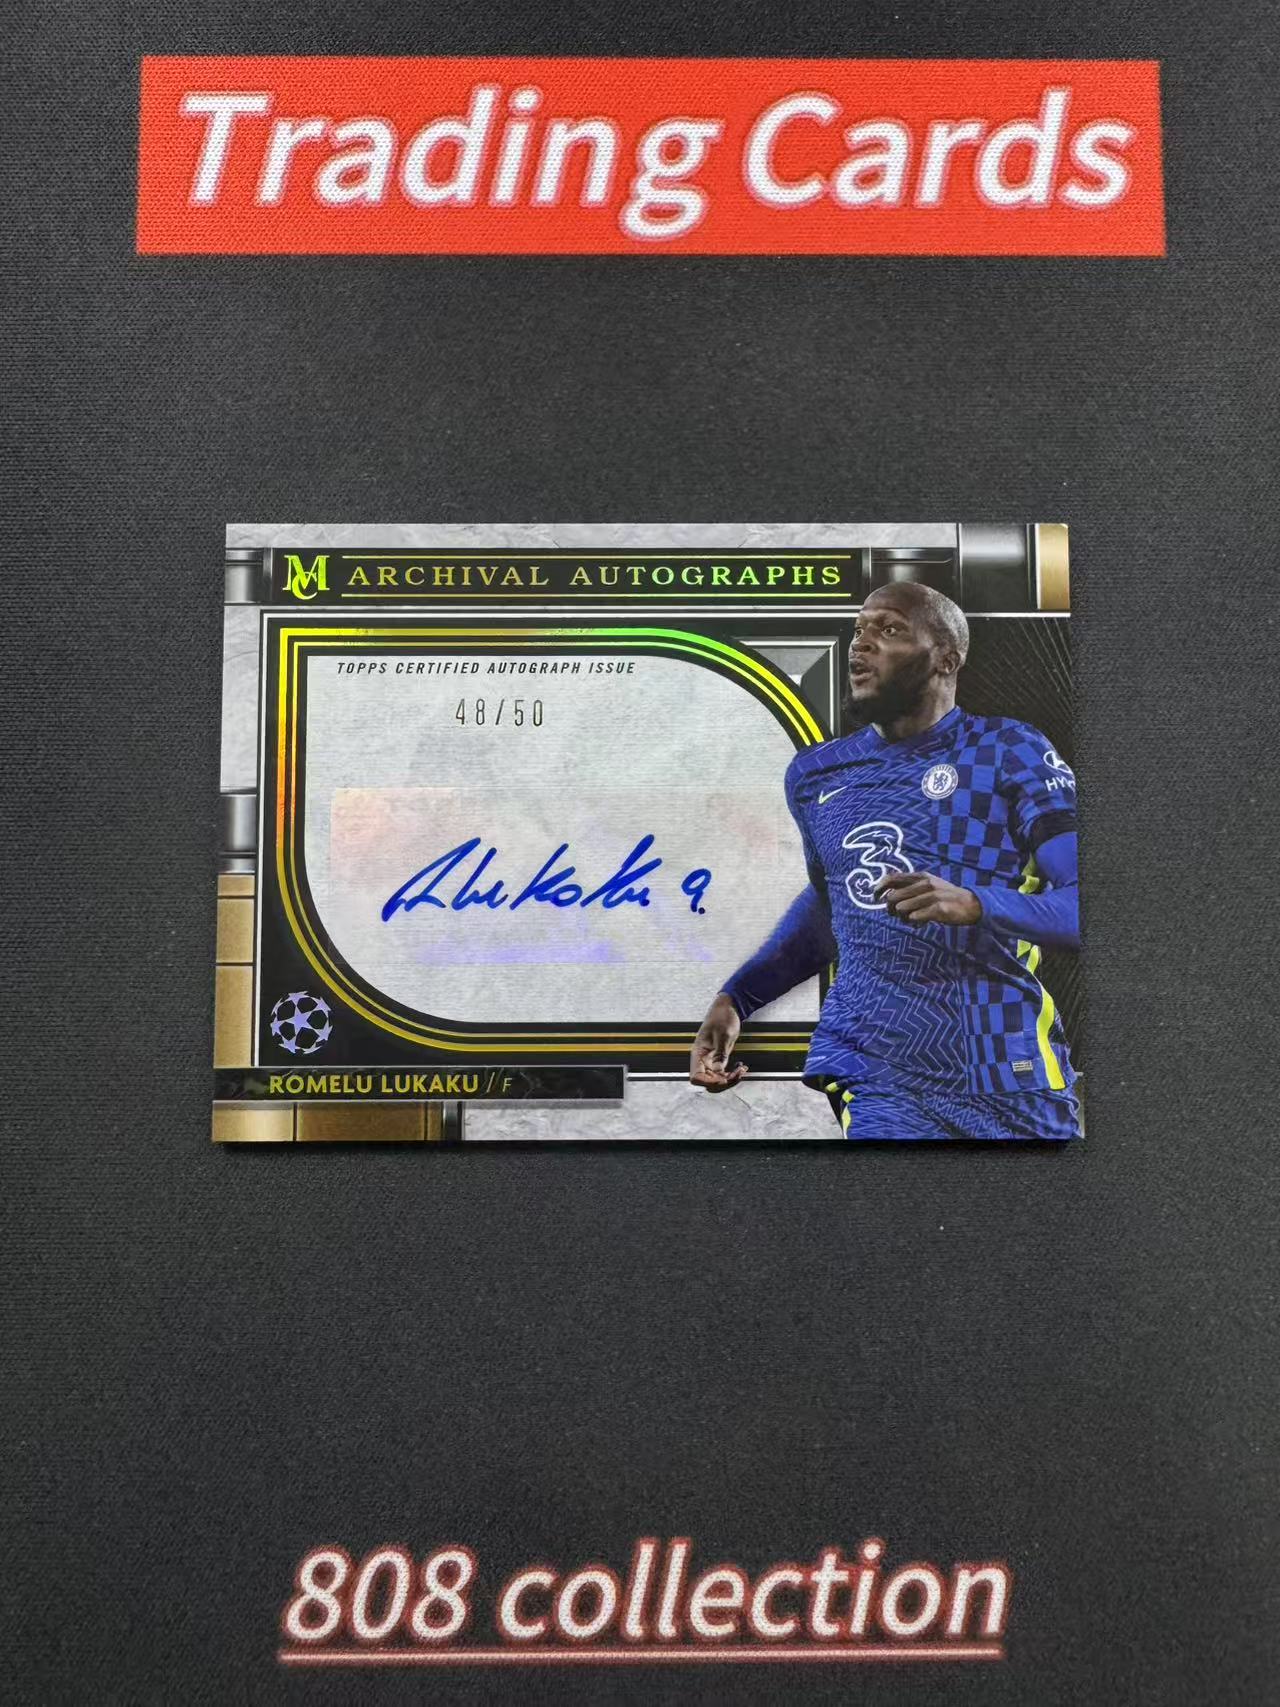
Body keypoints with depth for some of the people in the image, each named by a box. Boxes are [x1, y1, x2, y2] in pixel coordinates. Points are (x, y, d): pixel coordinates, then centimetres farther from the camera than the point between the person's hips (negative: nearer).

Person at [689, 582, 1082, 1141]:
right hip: (872, 1071, 2)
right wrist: (734, 999, 13)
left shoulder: (1009, 752, -5)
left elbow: (1078, 902, -12)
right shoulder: (815, 774, 8)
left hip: (1005, 1073, -2)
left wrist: (975, 904, -31)